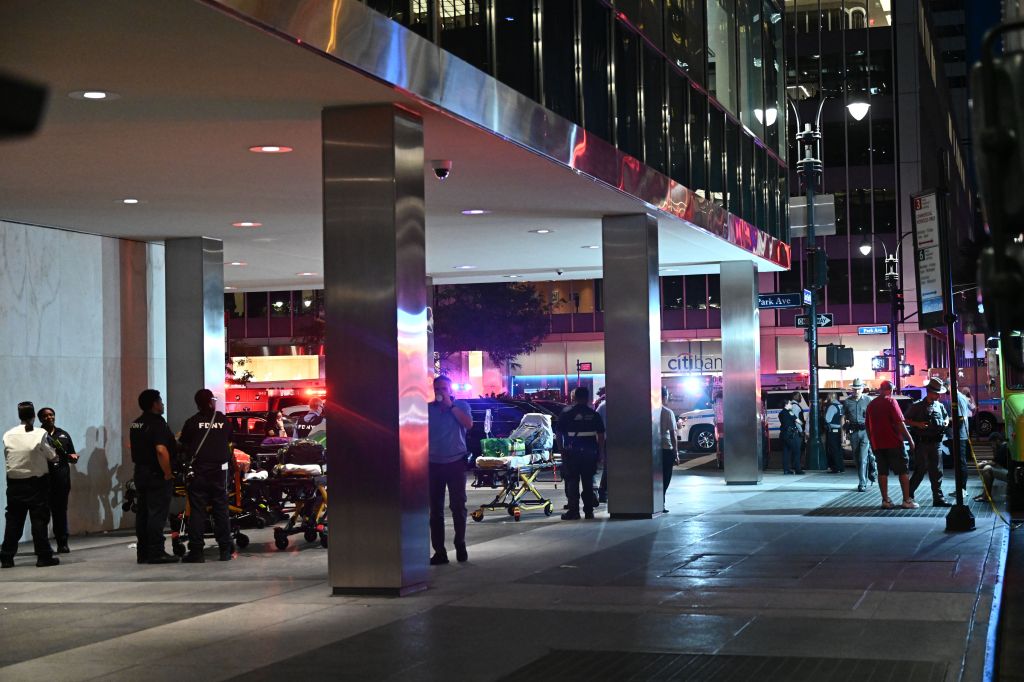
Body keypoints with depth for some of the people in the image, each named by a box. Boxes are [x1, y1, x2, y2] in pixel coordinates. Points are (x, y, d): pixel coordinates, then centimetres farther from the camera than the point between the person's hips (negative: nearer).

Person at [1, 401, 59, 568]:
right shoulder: (40, 435, -10)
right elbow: (53, 457, -3)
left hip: (14, 483, 3)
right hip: (36, 483, -3)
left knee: (13, 520, 9)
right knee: (39, 519, 1)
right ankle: (43, 556, 1)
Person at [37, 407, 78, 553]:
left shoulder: (63, 435, 17)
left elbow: (72, 457, 21)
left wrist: (73, 457, -1)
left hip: (62, 479, 3)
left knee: (60, 510, 3)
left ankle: (62, 543, 6)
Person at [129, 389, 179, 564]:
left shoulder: (135, 424, 13)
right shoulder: (157, 423, -16)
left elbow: (131, 445, 22)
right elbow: (161, 450, -26)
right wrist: (168, 473, -20)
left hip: (140, 472, 9)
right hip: (157, 475, -9)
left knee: (142, 513, 10)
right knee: (157, 514, -7)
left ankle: (143, 553, 14)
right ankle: (156, 552, -9)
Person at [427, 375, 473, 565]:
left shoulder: (461, 406, 5)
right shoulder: (428, 409, 7)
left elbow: (468, 424, -14)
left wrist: (450, 405, -14)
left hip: (456, 462, -1)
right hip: (434, 463, 2)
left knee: (458, 506, -1)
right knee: (435, 509, 1)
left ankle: (460, 545, 11)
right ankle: (439, 551, 5)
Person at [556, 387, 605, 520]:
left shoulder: (566, 413, -2)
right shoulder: (594, 414, 5)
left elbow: (559, 434, -2)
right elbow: (601, 434, 4)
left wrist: (561, 449, 5)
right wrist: (601, 452, 9)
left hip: (572, 452, -2)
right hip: (590, 452, 2)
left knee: (572, 481, 1)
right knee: (588, 482, 10)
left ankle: (573, 511, -4)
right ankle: (589, 511, 12)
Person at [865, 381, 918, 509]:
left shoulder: (871, 405, 11)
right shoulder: (890, 401, -8)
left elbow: (868, 426, 16)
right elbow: (899, 423, -13)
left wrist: (872, 443, 23)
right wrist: (910, 439, -9)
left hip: (877, 444, 5)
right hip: (893, 443, -5)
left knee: (882, 472, 6)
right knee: (903, 471, 1)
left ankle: (885, 500, 3)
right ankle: (907, 500, -1)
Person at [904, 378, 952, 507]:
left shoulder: (939, 406, 13)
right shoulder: (917, 406, -4)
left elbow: (946, 415, 30)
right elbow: (906, 420, -3)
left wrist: (946, 421, 8)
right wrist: (918, 424, -17)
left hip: (935, 443, 6)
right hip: (922, 443, -6)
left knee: (937, 472, 5)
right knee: (921, 470, -6)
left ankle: (938, 498, 9)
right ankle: (908, 495, 8)